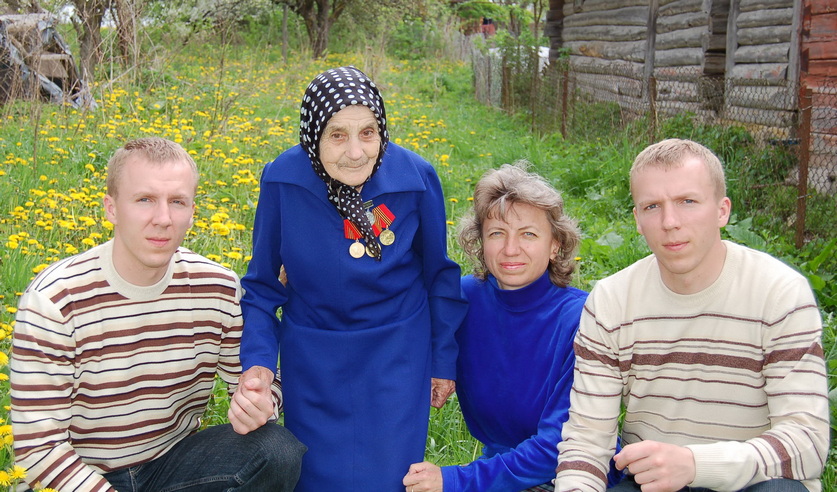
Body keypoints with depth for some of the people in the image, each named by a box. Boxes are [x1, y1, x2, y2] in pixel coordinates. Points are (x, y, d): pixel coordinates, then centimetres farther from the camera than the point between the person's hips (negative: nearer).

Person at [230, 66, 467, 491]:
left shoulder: (415, 177, -15)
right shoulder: (282, 180, -17)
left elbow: (438, 275, 1)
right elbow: (261, 285, -4)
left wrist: (444, 358, 6)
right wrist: (257, 361, -19)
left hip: (397, 356, 0)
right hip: (313, 360, 1)